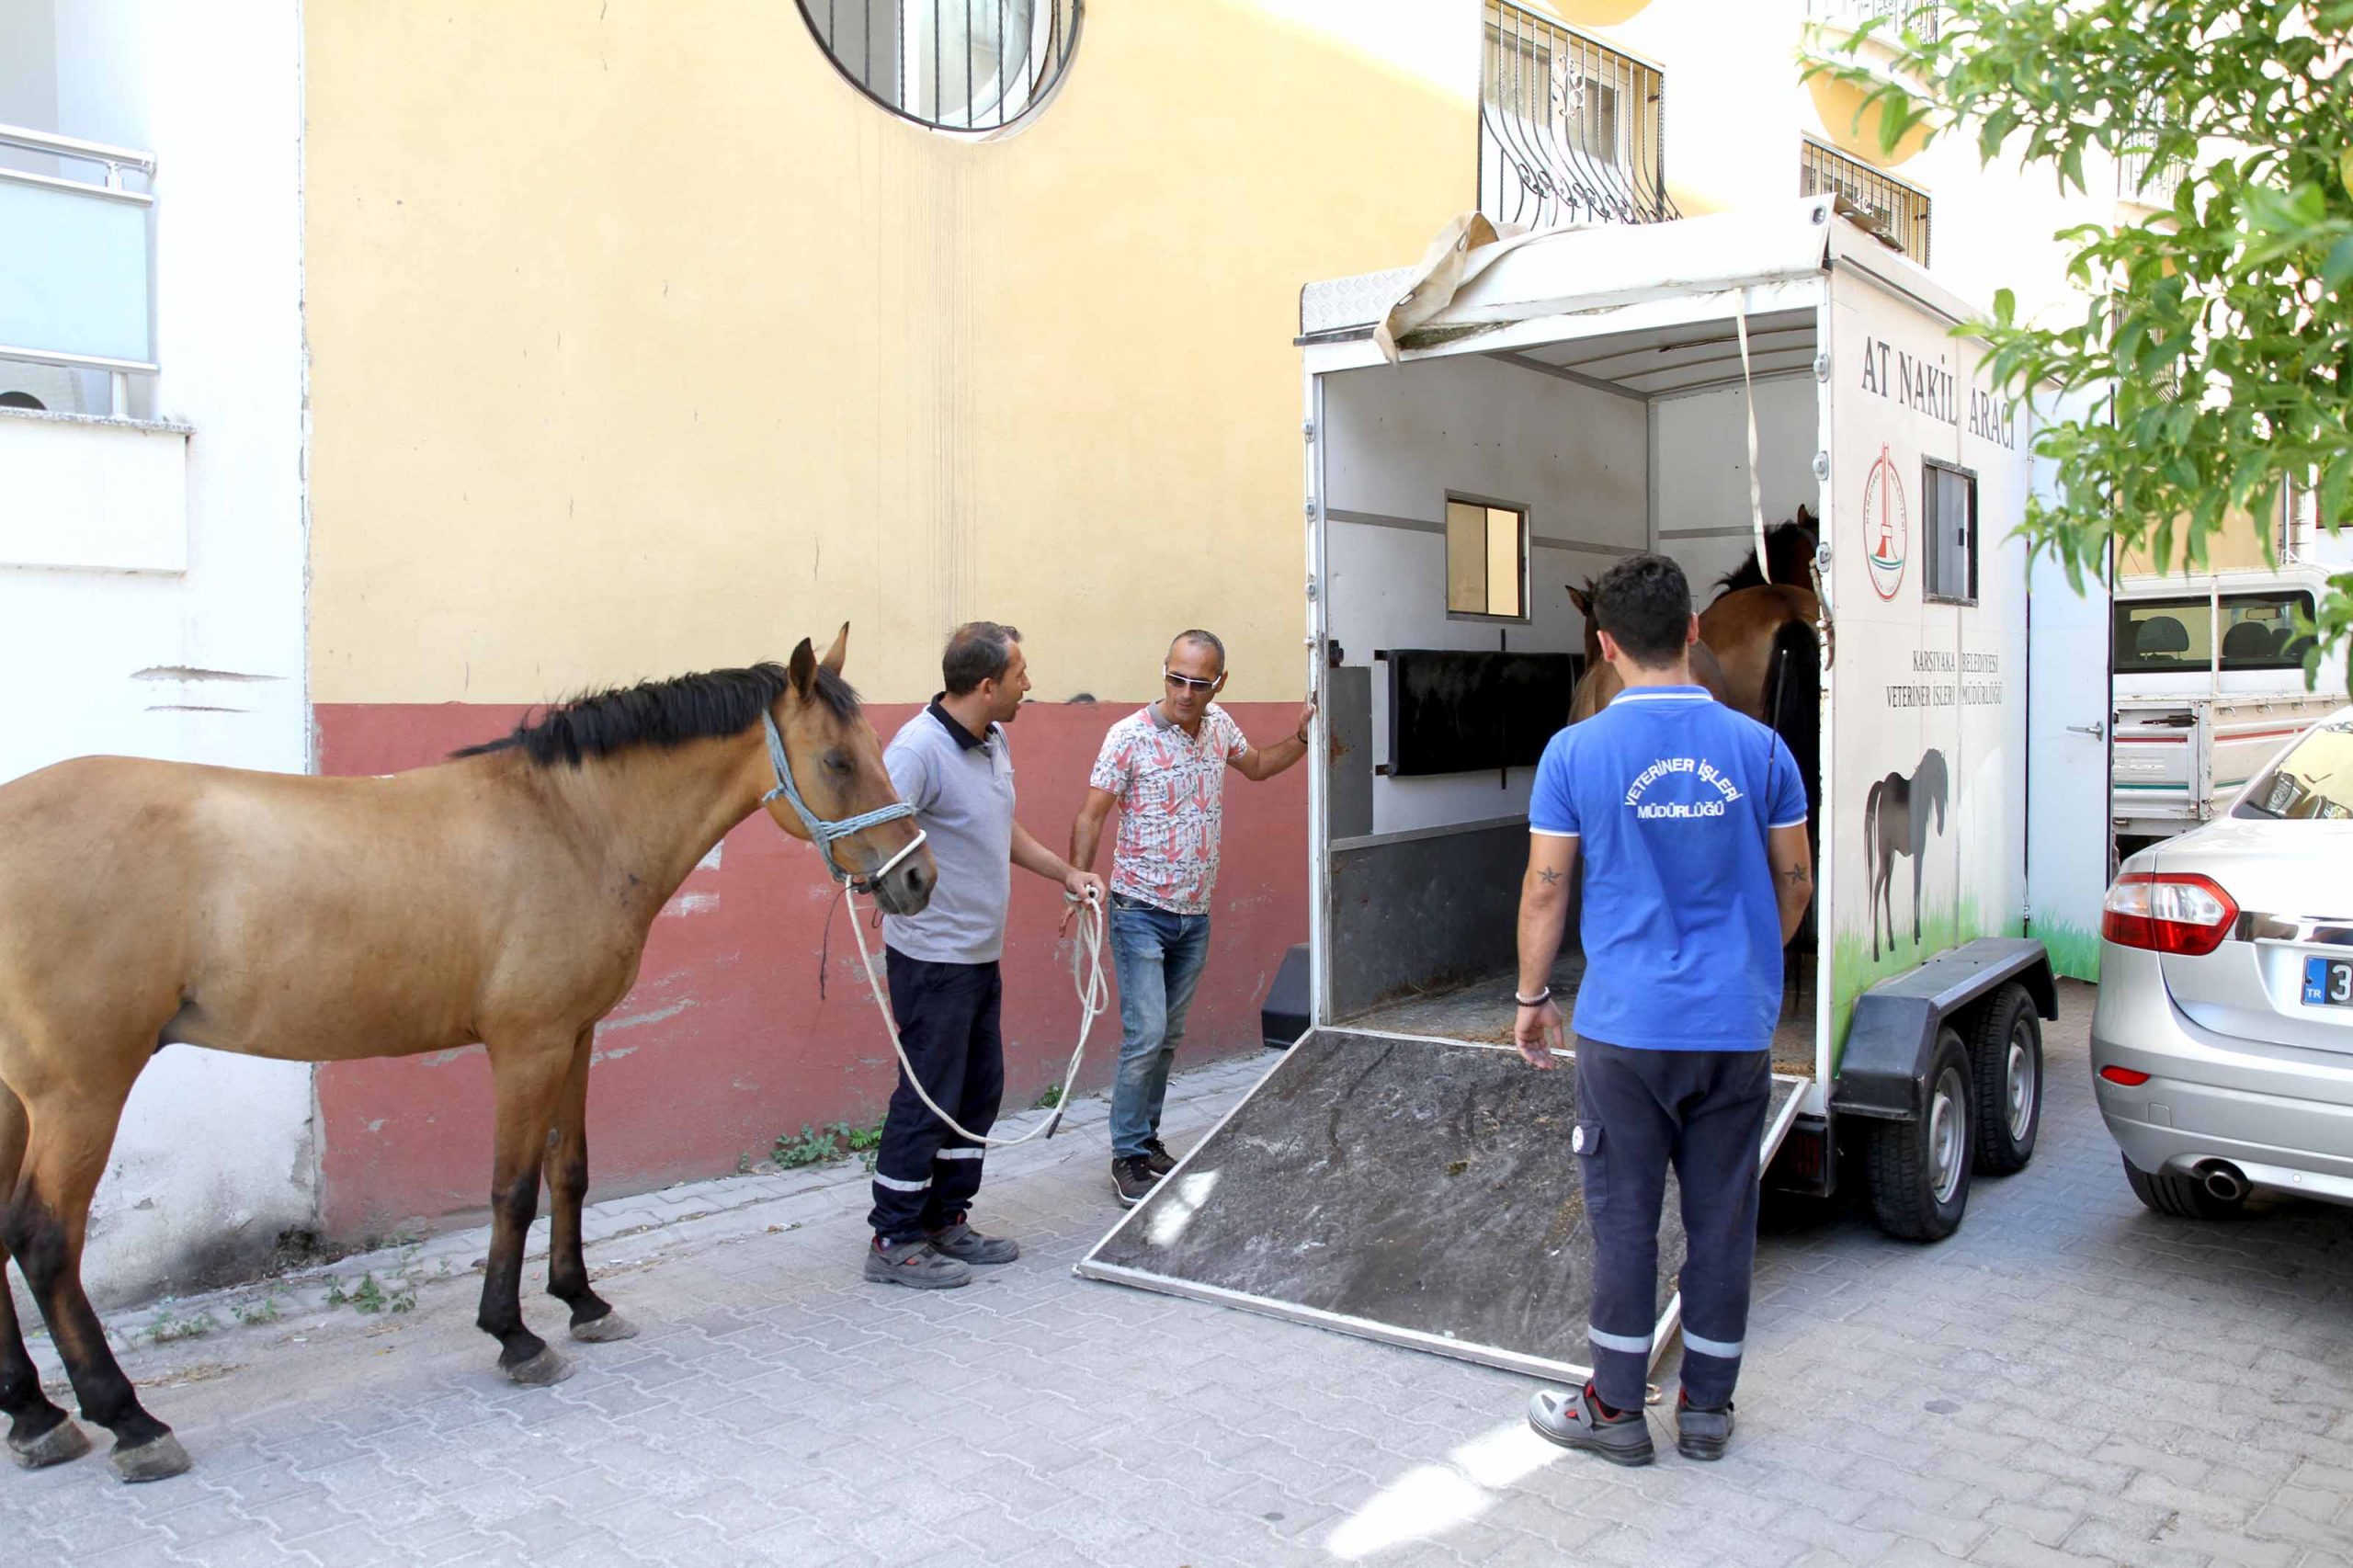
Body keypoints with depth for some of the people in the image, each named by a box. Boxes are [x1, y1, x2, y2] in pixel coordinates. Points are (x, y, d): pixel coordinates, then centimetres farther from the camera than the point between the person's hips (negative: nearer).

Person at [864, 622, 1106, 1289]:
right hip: (933, 958, -9)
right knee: (928, 1096, -2)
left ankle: (946, 1221, 29)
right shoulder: (919, 748, -21)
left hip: (981, 955, 10)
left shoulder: (993, 741, 9)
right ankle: (894, 1242, 11)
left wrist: (1065, 872, 20)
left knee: (980, 1090, 16)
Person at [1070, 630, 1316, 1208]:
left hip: (1195, 914, 6)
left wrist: (1303, 736, 12)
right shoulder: (1130, 736, -14)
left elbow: (1256, 765, 26)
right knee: (1145, 1035, -11)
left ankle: (1146, 1138, 26)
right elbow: (1090, 818, -13)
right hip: (1141, 910, -6)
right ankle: (1129, 1156, 2)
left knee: (1169, 1037, 13)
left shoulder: (1218, 725, 4)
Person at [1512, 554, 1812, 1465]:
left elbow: (1545, 889, -3)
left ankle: (1615, 1409, 17)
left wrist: (1532, 997, 10)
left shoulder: (1577, 752, -7)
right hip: (1736, 1027, 3)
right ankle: (1707, 1408, 23)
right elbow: (1794, 881, 9)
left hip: (1627, 1025, -2)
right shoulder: (1758, 748, 0)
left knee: (1625, 1218, 7)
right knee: (1723, 1218, 11)